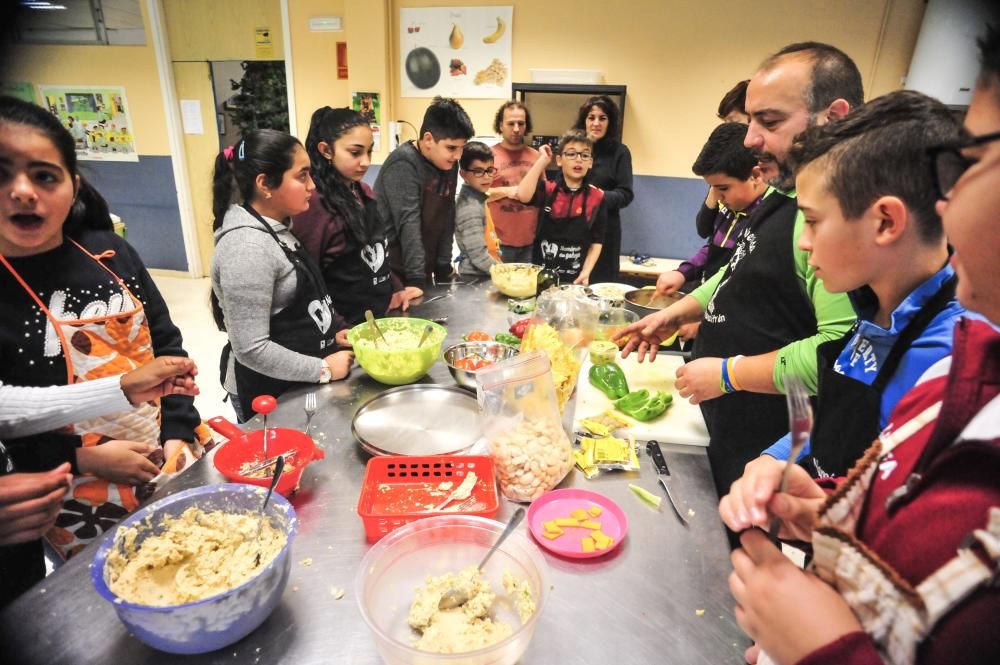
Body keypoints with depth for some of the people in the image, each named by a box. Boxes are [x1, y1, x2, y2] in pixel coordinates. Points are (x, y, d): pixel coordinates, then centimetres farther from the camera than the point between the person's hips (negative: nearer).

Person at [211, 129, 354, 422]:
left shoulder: (274, 229, 3)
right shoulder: (248, 247, -25)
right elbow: (251, 349, -26)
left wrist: (330, 331, 3)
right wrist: (323, 370, -20)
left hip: (295, 382, 9)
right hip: (269, 392, -8)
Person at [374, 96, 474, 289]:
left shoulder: (449, 165, 4)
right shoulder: (403, 164, -18)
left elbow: (446, 220, 6)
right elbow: (409, 225, -25)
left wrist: (443, 267, 3)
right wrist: (416, 279, -29)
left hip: (424, 269, 7)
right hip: (392, 272, -7)